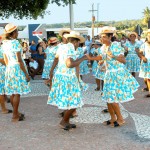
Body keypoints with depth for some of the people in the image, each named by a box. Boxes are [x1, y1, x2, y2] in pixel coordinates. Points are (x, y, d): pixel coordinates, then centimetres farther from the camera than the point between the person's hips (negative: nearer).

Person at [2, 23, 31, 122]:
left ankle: (16, 113, 26)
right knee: (17, 93, -2)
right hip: (17, 68, -8)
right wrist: (26, 74, -13)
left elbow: (6, 60, 15)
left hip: (9, 69, 8)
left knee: (12, 93, 13)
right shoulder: (15, 43, -15)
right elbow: (19, 60, -17)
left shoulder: (4, 43, 9)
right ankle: (15, 116, 3)